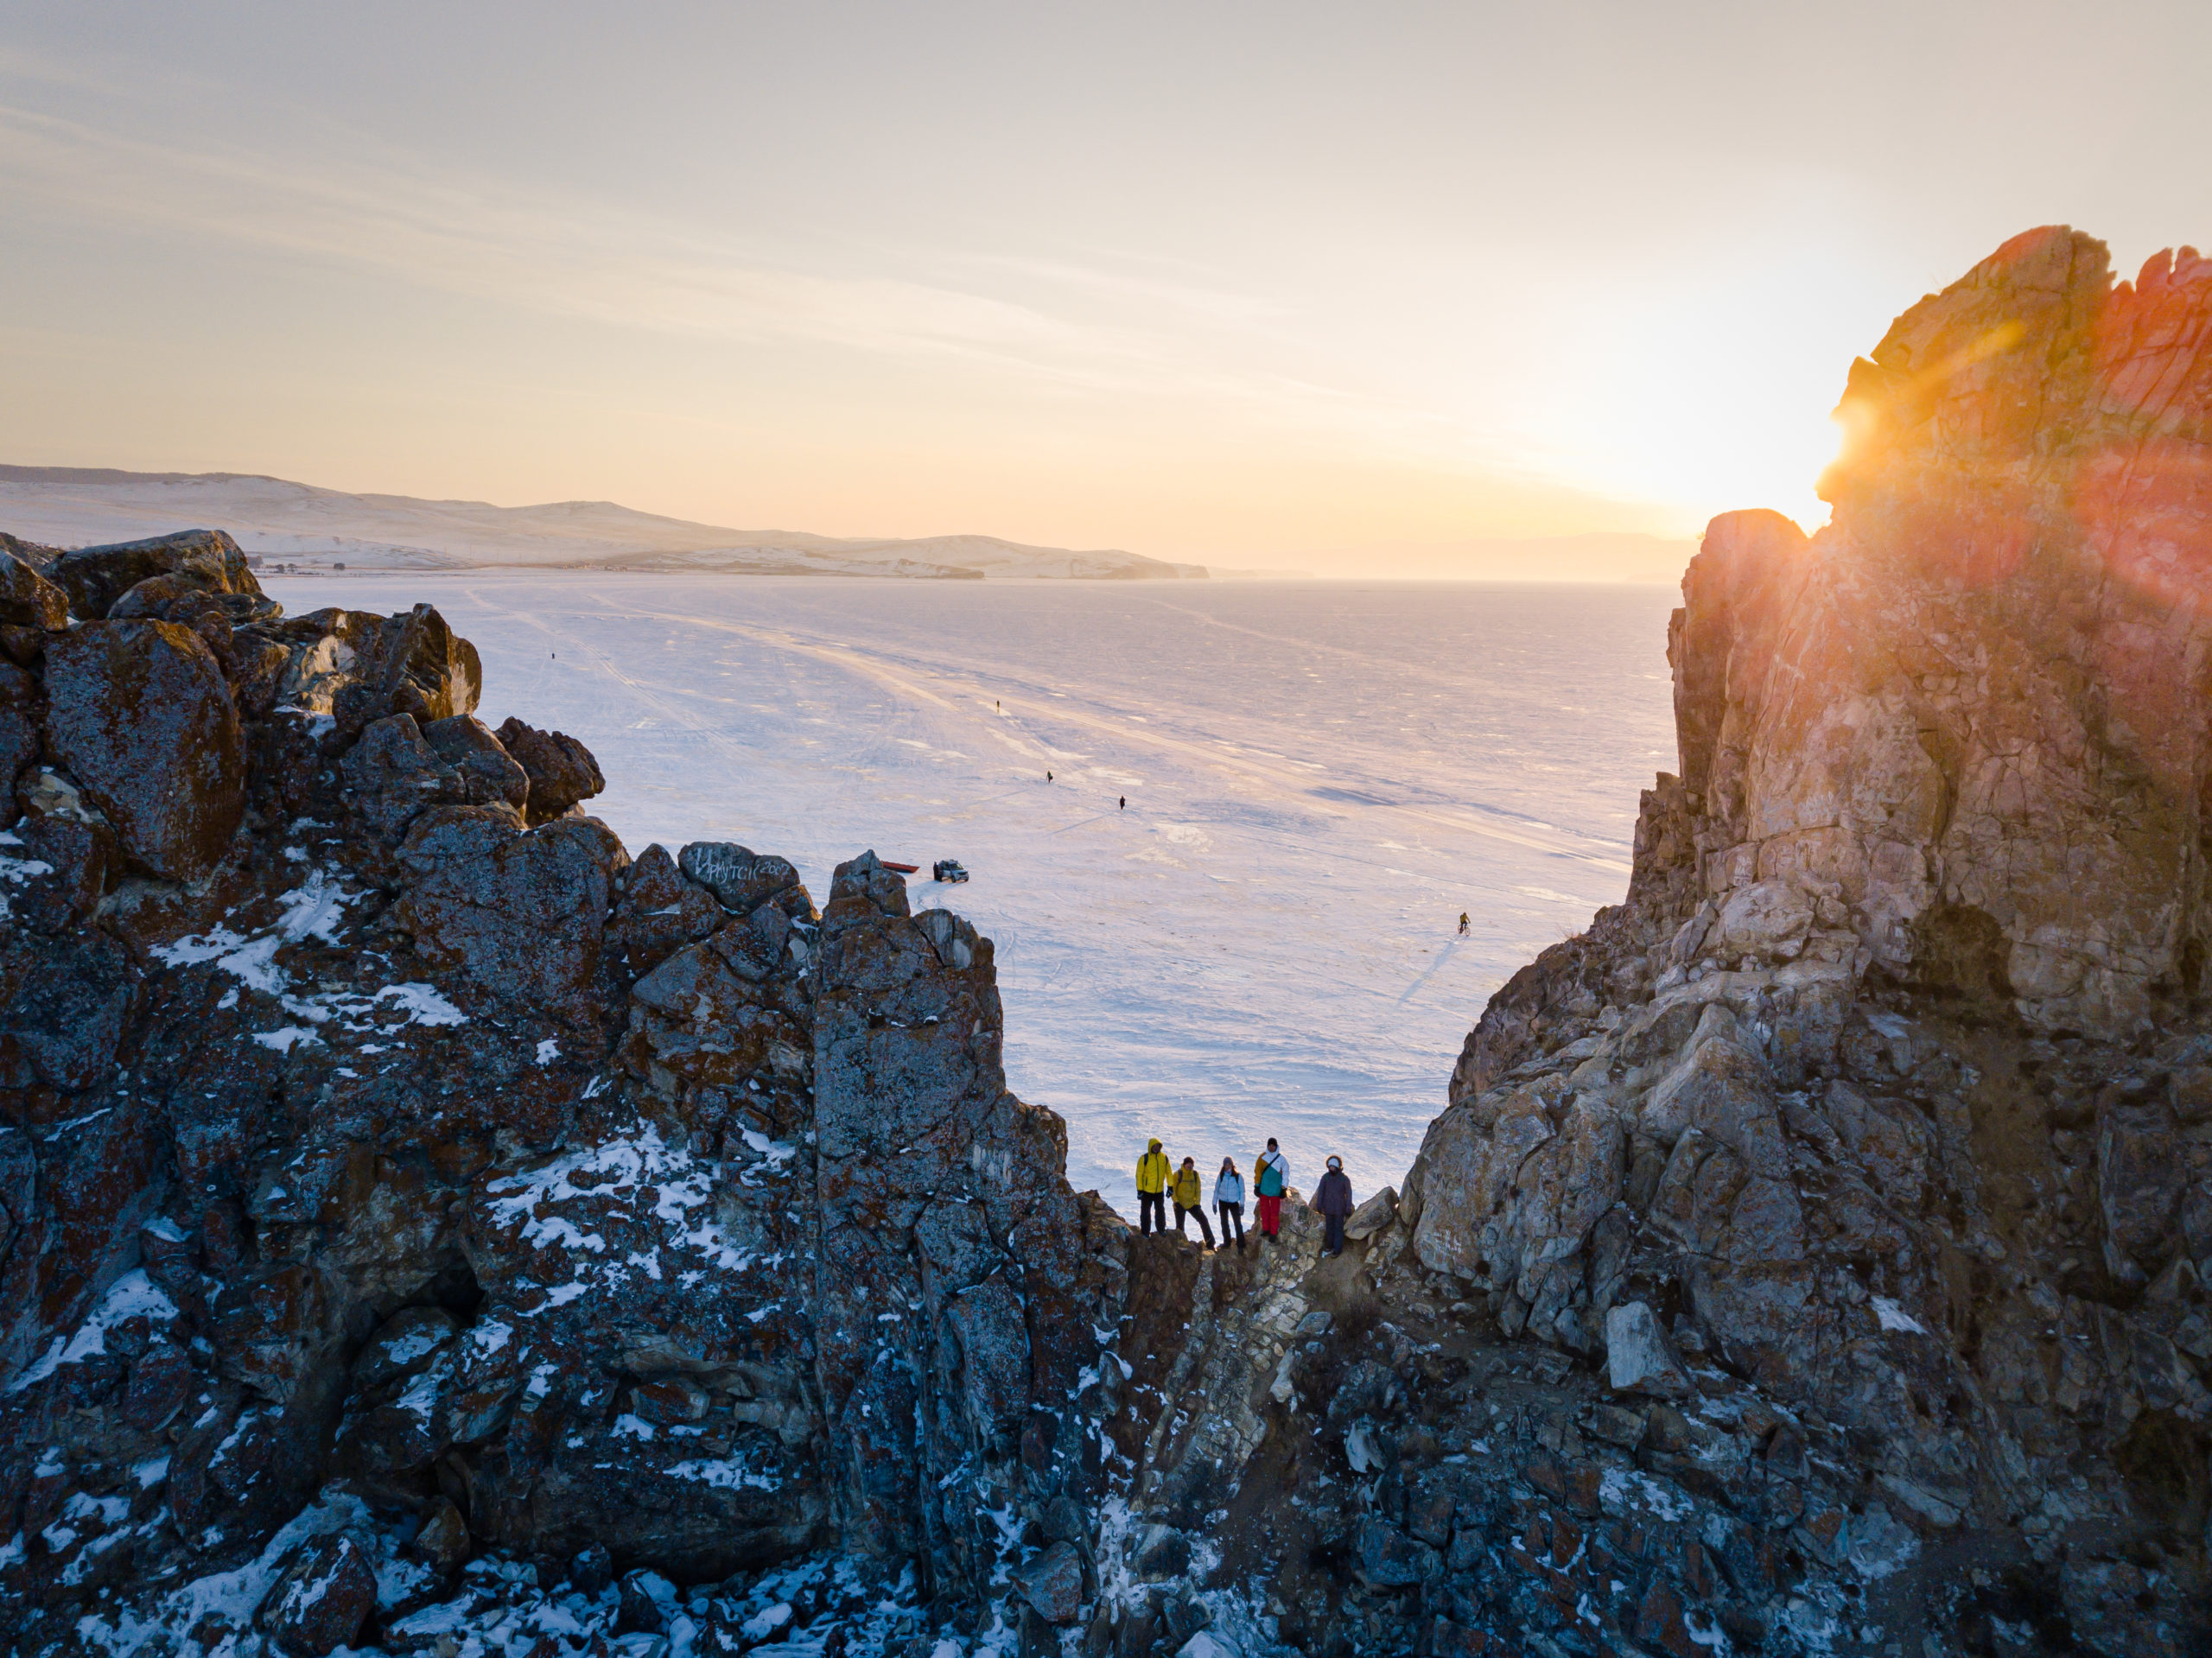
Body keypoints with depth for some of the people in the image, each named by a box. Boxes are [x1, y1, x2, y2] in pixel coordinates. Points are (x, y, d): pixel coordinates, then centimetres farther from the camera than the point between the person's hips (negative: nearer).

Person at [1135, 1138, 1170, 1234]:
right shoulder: (1144, 1159, -15)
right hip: (1146, 1191, -3)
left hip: (1159, 1190, 3)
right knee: (1145, 1212, 7)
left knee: (1160, 1210, 15)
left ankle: (1161, 1229, 31)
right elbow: (1139, 1175, -12)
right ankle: (1145, 1232, 19)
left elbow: (1168, 1172, 5)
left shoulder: (1164, 1157, -3)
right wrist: (1139, 1190, -13)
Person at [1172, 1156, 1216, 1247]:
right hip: (1180, 1204, -3)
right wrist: (1176, 1201, -17)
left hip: (1192, 1204, 3)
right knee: (1180, 1226, -1)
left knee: (1203, 1220, -5)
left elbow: (1198, 1189, 4)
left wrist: (1197, 1202, -5)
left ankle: (1210, 1244, 1)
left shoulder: (1195, 1174, 0)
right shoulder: (1178, 1174, -11)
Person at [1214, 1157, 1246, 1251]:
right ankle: (1226, 1242, 27)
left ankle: (1240, 1245, -5)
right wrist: (1214, 1203, 5)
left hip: (1234, 1203, -3)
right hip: (1223, 1202, 3)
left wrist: (1242, 1205, -5)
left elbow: (1242, 1191, -2)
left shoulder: (1238, 1176, -7)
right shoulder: (1221, 1176, -2)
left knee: (1238, 1223, -9)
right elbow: (1216, 1190, 6)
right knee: (1224, 1223, 13)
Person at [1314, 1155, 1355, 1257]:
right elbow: (1321, 1191, -6)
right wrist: (1318, 1205, -9)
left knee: (1338, 1229, 5)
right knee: (1330, 1228, 16)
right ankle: (1330, 1246, 32)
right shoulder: (1325, 1177, -9)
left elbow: (1348, 1194, -10)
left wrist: (1348, 1209, -11)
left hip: (1339, 1209, -3)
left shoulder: (1345, 1179, -16)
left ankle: (1338, 1250, 16)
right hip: (1328, 1208, 3)